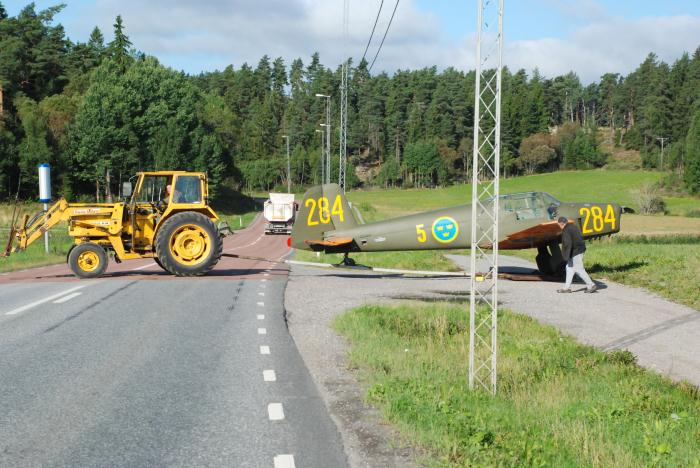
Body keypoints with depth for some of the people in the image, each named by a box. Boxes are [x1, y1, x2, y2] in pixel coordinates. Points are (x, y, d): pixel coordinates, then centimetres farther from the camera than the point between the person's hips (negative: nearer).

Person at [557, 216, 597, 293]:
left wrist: (567, 256, -22)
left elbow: (568, 244, -24)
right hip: (580, 250, 10)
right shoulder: (574, 226, 13)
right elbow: (581, 237, 21)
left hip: (575, 252, -10)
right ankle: (567, 287, 18)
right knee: (569, 268, 15)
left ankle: (591, 285, -2)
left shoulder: (566, 231, -17)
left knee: (579, 270, -4)